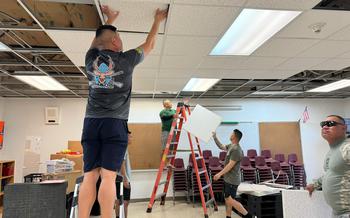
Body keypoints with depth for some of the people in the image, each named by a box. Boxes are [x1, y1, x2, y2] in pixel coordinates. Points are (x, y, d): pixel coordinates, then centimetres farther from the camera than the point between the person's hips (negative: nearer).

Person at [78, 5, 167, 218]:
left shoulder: (91, 57, 11)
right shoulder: (126, 59, 3)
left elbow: (97, 41, 35)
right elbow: (149, 45, 19)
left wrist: (110, 21, 45)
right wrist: (158, 20, 33)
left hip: (91, 122, 4)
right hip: (115, 123, -4)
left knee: (89, 176, 1)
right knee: (108, 176, -7)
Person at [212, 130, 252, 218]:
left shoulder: (236, 150, -22)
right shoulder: (231, 146, 7)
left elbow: (230, 165, -23)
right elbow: (221, 146, 24)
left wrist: (220, 174, -21)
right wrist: (214, 137, 17)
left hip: (232, 180, -10)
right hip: (227, 179, 10)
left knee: (230, 200, -6)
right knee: (227, 199, 15)